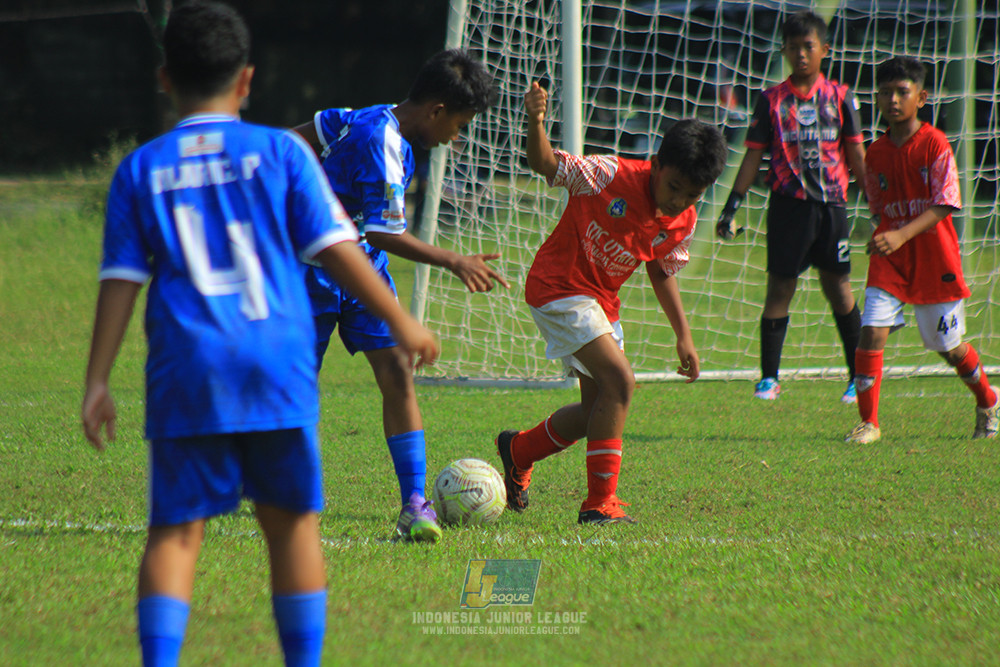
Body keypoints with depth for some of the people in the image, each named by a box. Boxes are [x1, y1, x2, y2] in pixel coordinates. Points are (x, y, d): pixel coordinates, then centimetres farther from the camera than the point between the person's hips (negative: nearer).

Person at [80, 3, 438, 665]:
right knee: (293, 523, 9)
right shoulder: (281, 151, 4)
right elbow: (336, 247, 3)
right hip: (277, 364, -1)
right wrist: (401, 320, 11)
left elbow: (120, 281, 6)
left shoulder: (140, 170, 8)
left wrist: (97, 382, 9)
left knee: (176, 531, 0)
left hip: (187, 372, 1)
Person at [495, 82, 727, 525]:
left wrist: (683, 335, 10)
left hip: (601, 303, 8)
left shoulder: (683, 223, -3)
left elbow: (662, 272, 13)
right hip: (558, 287, -8)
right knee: (619, 381, -21)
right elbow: (545, 164, -19)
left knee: (598, 411, 10)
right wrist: (536, 123, -39)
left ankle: (517, 451, 37)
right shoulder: (610, 176, -22)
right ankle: (600, 502, -16)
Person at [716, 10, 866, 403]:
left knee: (838, 287, 5)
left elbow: (856, 157, 8)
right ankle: (769, 378, 6)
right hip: (788, 205, -1)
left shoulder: (839, 98, 5)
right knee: (780, 287, -1)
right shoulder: (772, 101, 4)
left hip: (832, 205, 1)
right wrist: (731, 207, -1)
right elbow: (753, 157, 5)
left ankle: (858, 376, 13)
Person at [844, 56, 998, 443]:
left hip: (934, 259, -3)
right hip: (889, 259, 3)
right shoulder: (876, 154, 3)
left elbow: (943, 205, -19)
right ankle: (868, 422, -7)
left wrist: (902, 234, -30)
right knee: (871, 331, -14)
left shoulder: (935, 145, -11)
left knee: (949, 346, 9)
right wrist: (881, 239, 3)